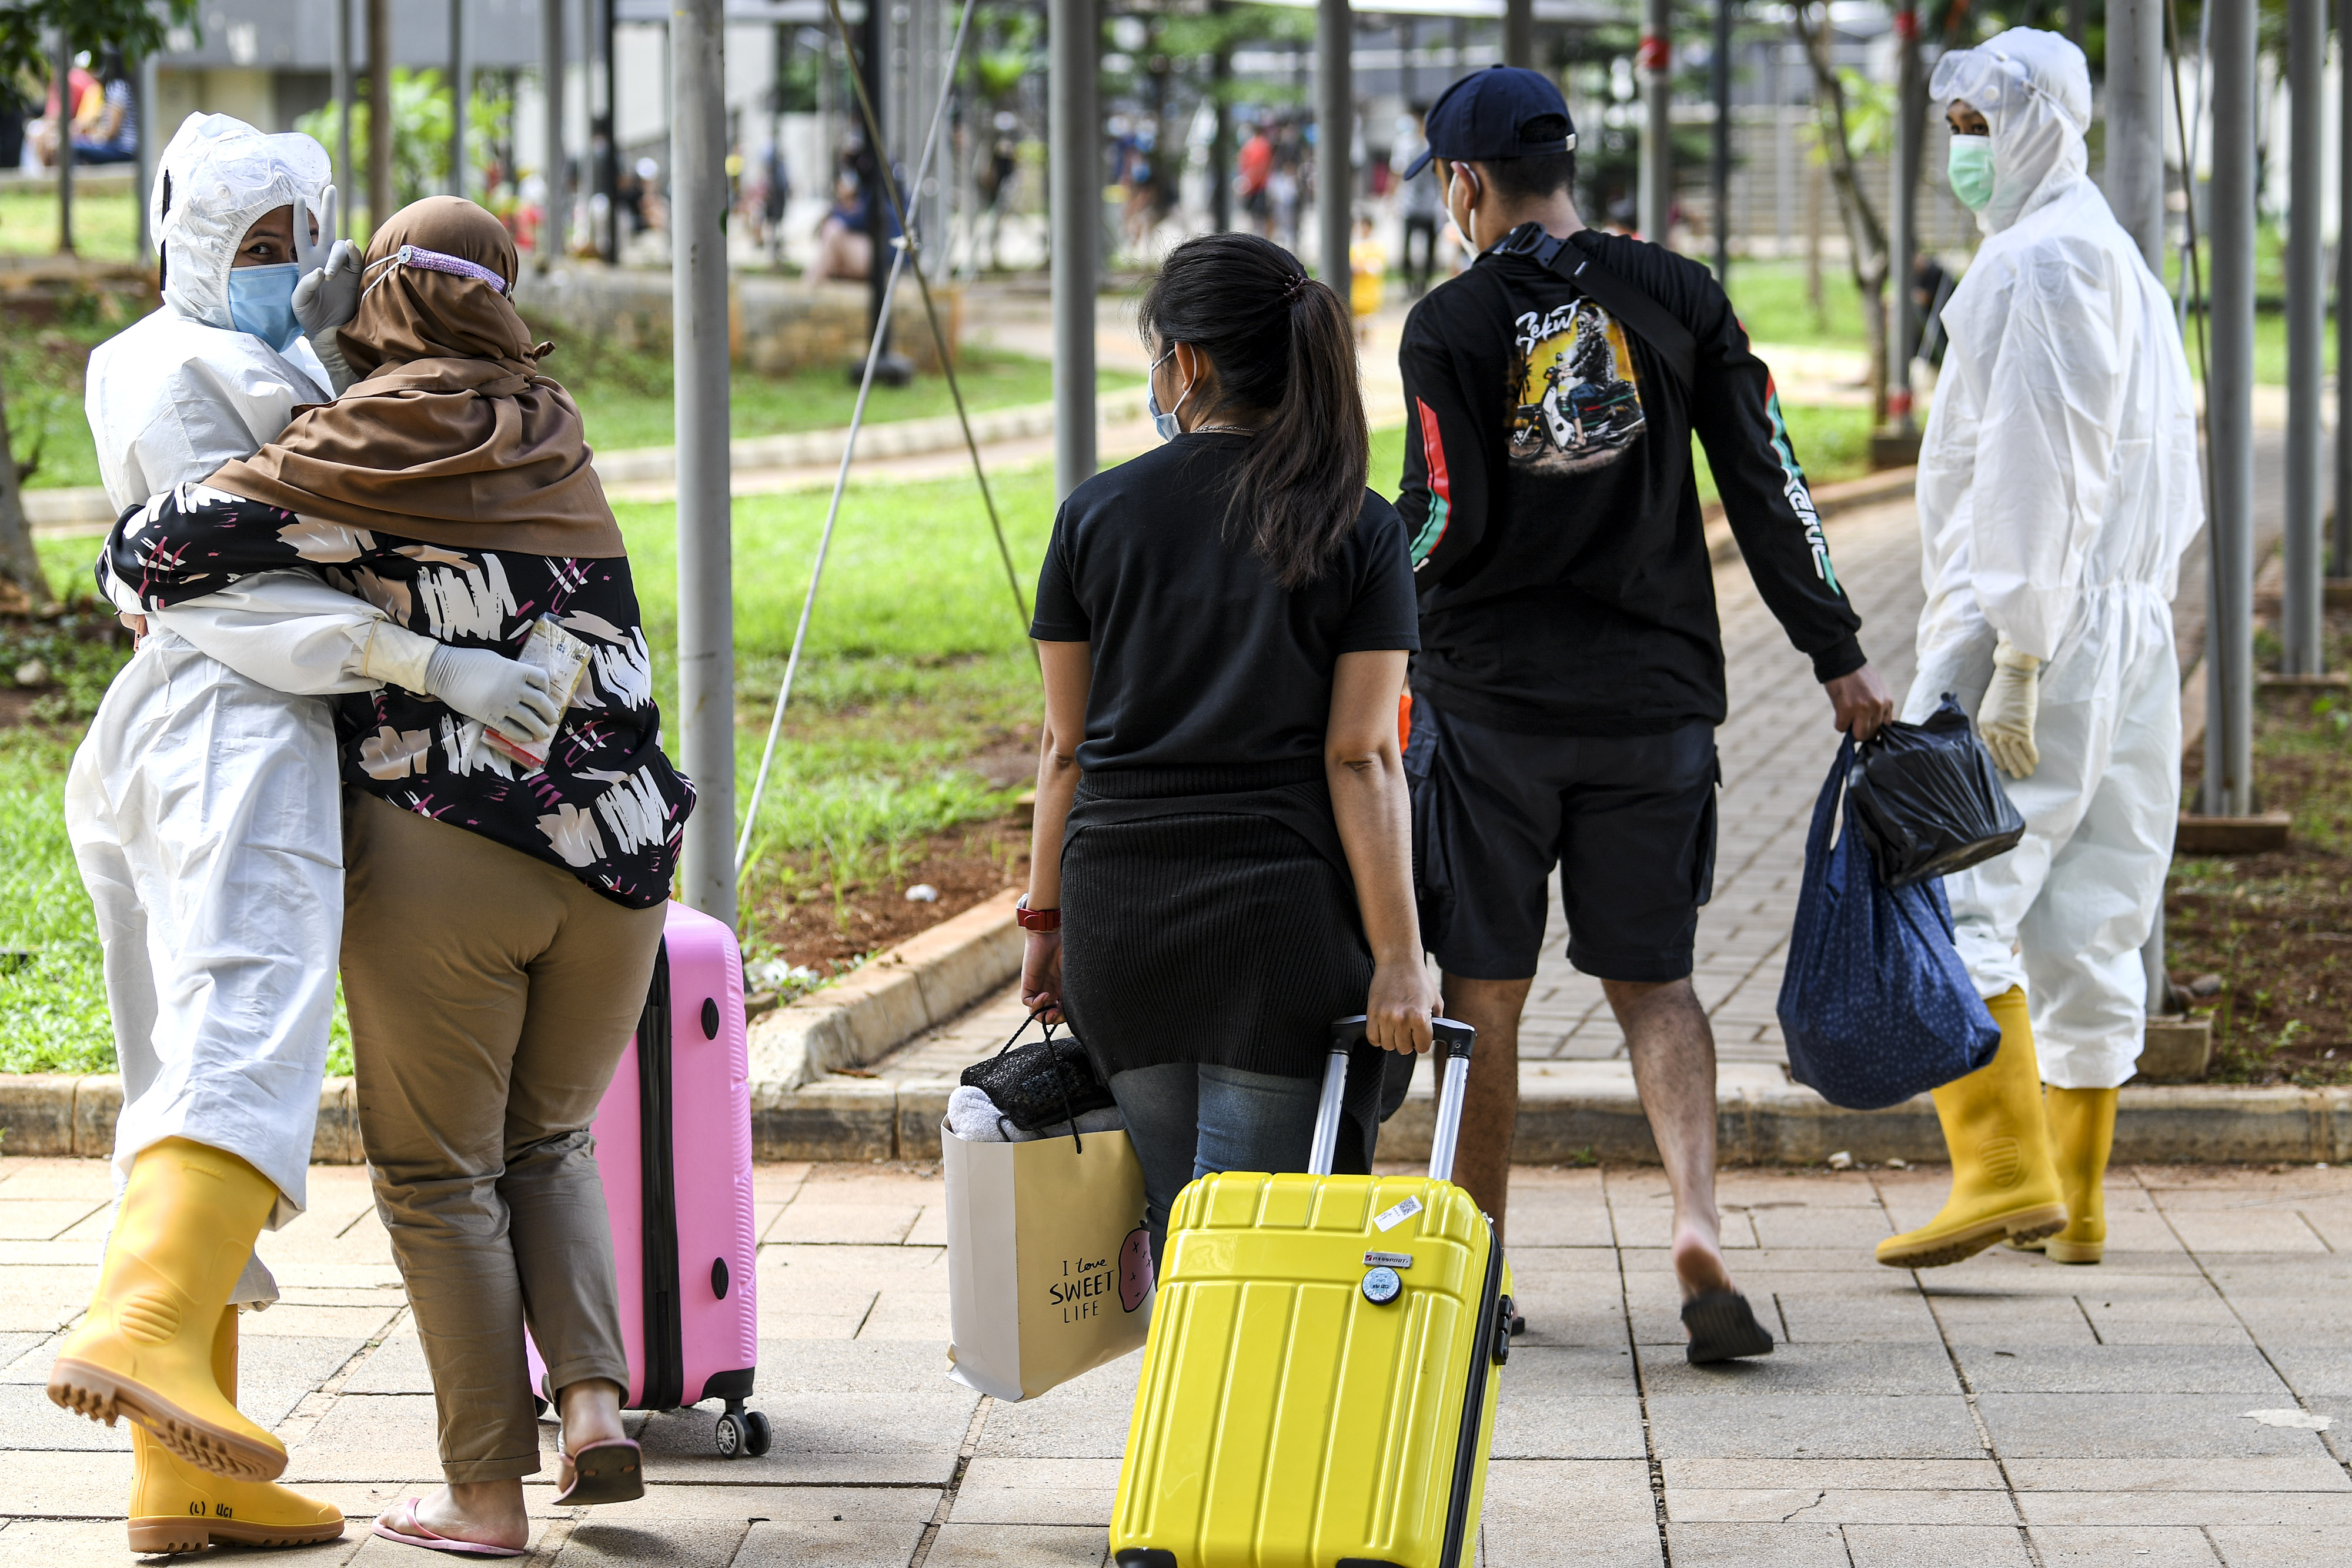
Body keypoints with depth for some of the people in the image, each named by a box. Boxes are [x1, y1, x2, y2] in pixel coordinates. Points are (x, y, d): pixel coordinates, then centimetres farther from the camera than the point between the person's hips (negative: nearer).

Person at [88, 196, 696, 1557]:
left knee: (438, 1173, 7)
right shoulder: (555, 435, 13)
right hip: (617, 851, 5)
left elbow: (192, 534, -13)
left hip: (437, 852, -5)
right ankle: (596, 1396, 3)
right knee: (549, 1141, 23)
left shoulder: (380, 436, -6)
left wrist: (143, 576, 10)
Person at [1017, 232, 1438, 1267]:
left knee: (1176, 1224, 14)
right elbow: (1360, 756, -7)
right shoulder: (1357, 530, -2)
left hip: (1119, 910, 3)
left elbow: (1066, 746, 6)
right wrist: (1398, 956, -8)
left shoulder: (1096, 516, 3)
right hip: (1283, 911, -2)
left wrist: (1045, 920, 15)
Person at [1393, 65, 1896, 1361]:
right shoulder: (1676, 296, 2)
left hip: (1491, 704, -2)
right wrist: (1838, 656, 9)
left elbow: (1441, 525, -10)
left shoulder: (1450, 326, -7)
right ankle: (1697, 1220, -10)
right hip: (1656, 699, 2)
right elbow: (1766, 486, 2)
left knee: (1484, 997, 8)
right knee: (1651, 982, 11)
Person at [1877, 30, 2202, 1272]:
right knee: (2087, 925, 10)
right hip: (2129, 632, 10)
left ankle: (2003, 1169, -22)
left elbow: (2039, 473, -18)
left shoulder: (2042, 261, -10)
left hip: (2031, 619, -10)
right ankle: (2074, 1201, 13)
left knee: (1945, 900, -13)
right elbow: (2170, 480, 22)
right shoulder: (2121, 262, 21)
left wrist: (2013, 659, -20)